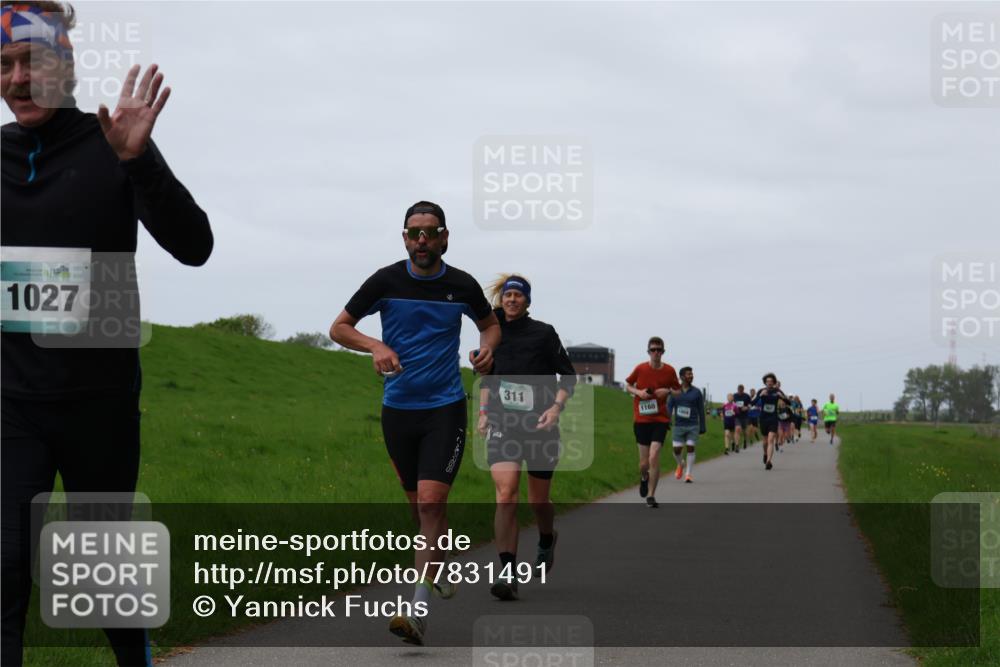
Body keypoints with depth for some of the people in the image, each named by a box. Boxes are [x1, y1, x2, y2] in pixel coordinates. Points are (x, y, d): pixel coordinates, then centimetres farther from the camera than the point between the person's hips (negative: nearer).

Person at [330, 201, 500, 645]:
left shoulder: (462, 285, 0)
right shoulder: (386, 281, -3)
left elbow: (490, 324, 19)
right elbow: (339, 328, 3)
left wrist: (487, 349, -4)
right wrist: (375, 346, -16)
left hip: (446, 408, -2)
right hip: (398, 408, 2)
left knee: (431, 502, -16)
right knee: (419, 505, 10)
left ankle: (418, 613, -19)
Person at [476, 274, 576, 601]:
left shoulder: (543, 333, -1)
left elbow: (568, 375, 3)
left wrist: (556, 407, -12)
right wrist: (483, 411, 14)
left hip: (540, 426, -1)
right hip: (502, 425, 1)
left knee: (538, 500, 10)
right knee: (505, 495, -18)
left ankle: (546, 541, 45)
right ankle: (508, 574, -21)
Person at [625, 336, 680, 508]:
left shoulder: (669, 371, -1)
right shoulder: (640, 368, -2)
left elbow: (678, 391, 12)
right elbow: (628, 385, 12)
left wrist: (668, 391, -10)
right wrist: (638, 392, -8)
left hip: (660, 420, -1)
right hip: (641, 419, 1)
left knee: (654, 457, -17)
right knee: (644, 463, 4)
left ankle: (651, 495, -4)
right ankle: (644, 478, 41)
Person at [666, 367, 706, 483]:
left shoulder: (696, 392, 4)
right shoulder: (674, 391, 5)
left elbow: (701, 411, 6)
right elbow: (669, 407, 5)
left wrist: (702, 427, 4)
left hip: (693, 426, -1)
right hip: (679, 425, 1)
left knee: (690, 448, -7)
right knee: (676, 449, -3)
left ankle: (688, 474, 1)